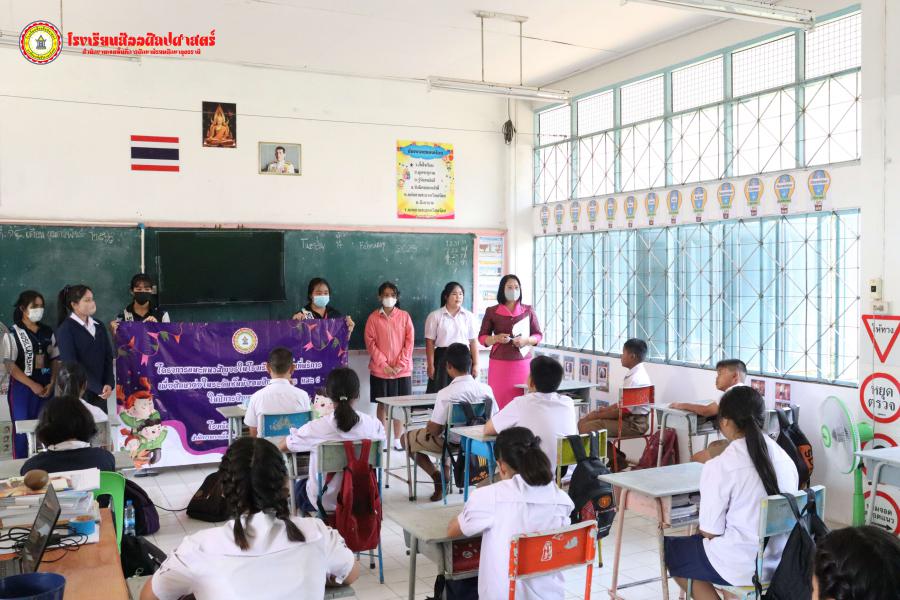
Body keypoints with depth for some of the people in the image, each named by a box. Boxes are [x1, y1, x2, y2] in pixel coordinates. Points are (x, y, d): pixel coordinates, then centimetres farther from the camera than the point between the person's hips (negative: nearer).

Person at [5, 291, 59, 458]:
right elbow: (10, 365, -10)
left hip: (45, 388, 4)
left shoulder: (47, 332, 9)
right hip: (22, 388, -4)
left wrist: (51, 383, -3)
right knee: (22, 431, 0)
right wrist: (32, 385, -14)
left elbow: (55, 360, 11)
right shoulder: (13, 333, -5)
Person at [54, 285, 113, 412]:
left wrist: (108, 384, -10)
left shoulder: (99, 327, 12)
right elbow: (71, 364, -14)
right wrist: (98, 388, -17)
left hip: (100, 393, 5)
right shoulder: (65, 330, -6)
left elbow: (108, 357, 7)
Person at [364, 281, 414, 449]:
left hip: (402, 369, 1)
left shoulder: (404, 316, 3)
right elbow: (370, 342, -3)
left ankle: (397, 439, 16)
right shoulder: (374, 317, 1)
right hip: (380, 369, -1)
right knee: (382, 404, 5)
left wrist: (400, 364, -8)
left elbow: (409, 341, 1)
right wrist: (383, 364, -11)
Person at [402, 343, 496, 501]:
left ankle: (438, 477, 4)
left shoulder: (445, 394, -25)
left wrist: (429, 426, 3)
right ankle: (446, 473, 28)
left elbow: (435, 430, -20)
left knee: (406, 438, 16)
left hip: (452, 443, -5)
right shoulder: (486, 389, -12)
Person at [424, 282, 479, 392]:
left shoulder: (469, 316, 8)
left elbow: (473, 341, 6)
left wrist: (475, 364, 2)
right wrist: (430, 365, -6)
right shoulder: (435, 316, 1)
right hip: (443, 358, -2)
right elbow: (430, 343, -1)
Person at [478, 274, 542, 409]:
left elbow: (538, 335, 12)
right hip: (499, 363, -1)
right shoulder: (491, 312, 5)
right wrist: (496, 338, -12)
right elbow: (482, 337, 8)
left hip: (522, 362, 1)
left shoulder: (528, 311, 9)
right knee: (500, 401, -6)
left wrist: (526, 340, -9)